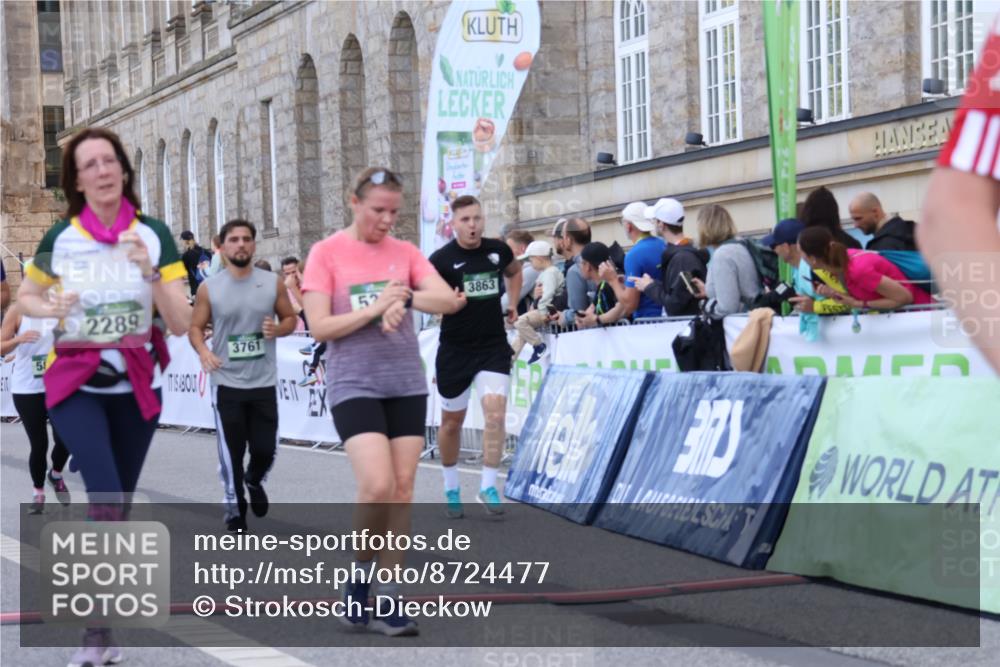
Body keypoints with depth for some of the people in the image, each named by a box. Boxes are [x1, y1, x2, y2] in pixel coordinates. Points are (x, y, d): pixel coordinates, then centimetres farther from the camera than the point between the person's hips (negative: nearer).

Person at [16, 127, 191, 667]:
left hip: (136, 386, 2)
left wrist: (150, 272, -23)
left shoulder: (153, 235, -4)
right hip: (76, 384, -2)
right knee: (106, 495, -21)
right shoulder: (60, 238, -4)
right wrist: (49, 309, -10)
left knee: (118, 507, 9)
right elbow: (24, 298, 13)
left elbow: (180, 324, -8)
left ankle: (101, 612, 25)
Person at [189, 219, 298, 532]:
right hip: (227, 383, -1)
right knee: (231, 452, 1)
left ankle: (254, 481, 39)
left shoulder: (273, 283, 0)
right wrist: (203, 351, -18)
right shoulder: (208, 288, -2)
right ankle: (235, 510, 18)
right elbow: (195, 327, 2)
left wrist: (279, 329, -14)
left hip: (264, 382, 1)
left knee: (265, 448, 4)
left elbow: (290, 318, 9)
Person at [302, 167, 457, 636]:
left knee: (402, 488, 1)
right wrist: (375, 307, -17)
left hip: (406, 382, 4)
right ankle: (360, 575, 8)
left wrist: (404, 297, -19)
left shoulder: (405, 252, 7)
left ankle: (386, 598, 10)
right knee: (377, 486, -17)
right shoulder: (327, 253, -3)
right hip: (354, 383, -4)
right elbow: (319, 327, -9)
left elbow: (450, 301, -3)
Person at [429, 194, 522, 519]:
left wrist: (512, 302, 12)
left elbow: (514, 272, 23)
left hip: (493, 346, 2)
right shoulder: (441, 259, -12)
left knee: (495, 411, -16)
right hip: (455, 349, -2)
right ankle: (451, 489, 27)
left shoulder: (498, 250, 0)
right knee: (452, 421, 10)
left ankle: (488, 487, -7)